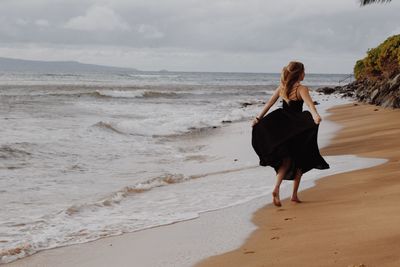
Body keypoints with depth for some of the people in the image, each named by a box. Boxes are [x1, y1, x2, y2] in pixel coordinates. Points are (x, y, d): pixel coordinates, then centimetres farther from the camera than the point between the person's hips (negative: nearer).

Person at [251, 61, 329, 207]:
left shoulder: (281, 87, 7)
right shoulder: (301, 89, -11)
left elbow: (269, 104, 8)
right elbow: (309, 103, -30)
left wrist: (258, 118, 13)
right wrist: (315, 114, -47)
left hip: (281, 126, 5)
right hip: (296, 128, -5)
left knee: (286, 160, 12)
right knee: (300, 160, 12)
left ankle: (276, 189, -11)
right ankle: (294, 195, 15)